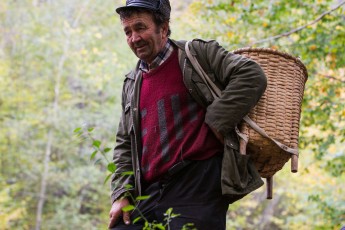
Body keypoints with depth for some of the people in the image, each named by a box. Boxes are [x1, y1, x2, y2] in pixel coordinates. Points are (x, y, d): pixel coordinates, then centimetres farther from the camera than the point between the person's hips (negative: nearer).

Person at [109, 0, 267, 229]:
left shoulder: (197, 54, 3)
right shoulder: (131, 85, 20)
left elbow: (252, 76, -9)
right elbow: (125, 144, 23)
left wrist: (216, 122, -12)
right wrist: (121, 194, 9)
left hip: (198, 186, -6)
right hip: (147, 193, 6)